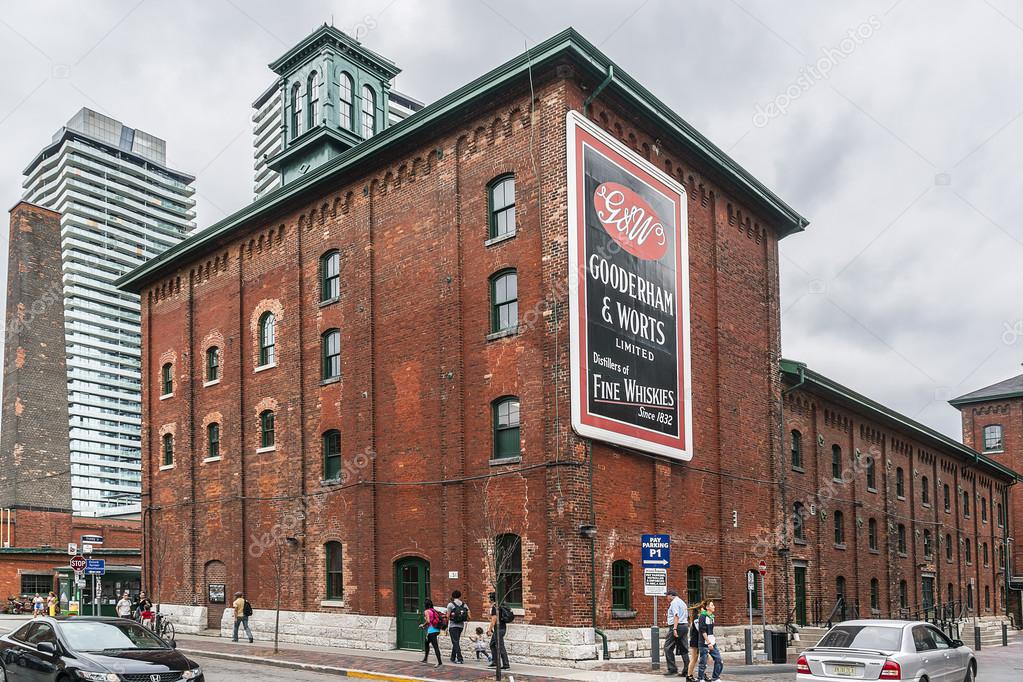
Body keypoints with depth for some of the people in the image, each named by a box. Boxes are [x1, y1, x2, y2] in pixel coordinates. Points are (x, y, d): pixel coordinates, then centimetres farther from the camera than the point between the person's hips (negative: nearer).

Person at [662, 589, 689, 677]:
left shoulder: (674, 602, -7)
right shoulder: (683, 602, 21)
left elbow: (676, 616, -19)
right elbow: (687, 616, 20)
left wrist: (675, 629, -24)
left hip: (677, 626, -9)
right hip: (685, 626, 9)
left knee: (668, 648, -5)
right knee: (684, 649, 8)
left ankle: (672, 669, -9)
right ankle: (686, 671, 6)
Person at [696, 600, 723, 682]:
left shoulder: (712, 617, 12)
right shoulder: (703, 616, -11)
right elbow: (703, 631, -15)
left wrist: (712, 642, 14)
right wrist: (708, 643, -17)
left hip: (712, 643, 8)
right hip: (704, 643, -8)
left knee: (718, 659, 5)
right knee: (703, 662, -3)